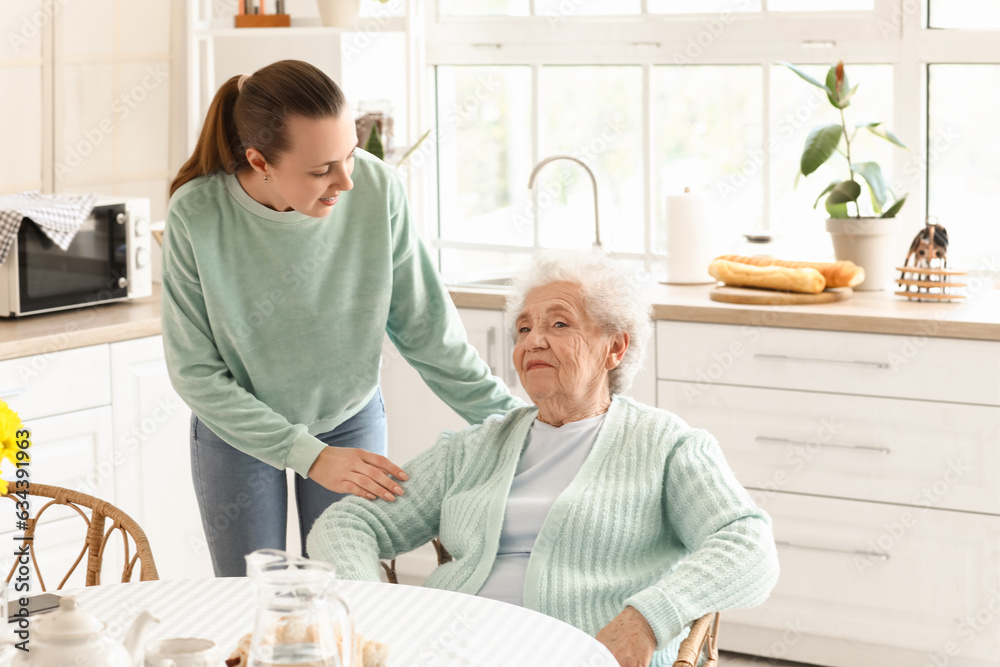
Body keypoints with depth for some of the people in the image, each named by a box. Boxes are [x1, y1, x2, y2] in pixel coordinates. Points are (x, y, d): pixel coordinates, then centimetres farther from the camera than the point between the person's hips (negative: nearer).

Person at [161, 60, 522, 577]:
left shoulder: (375, 189, -22)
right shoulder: (196, 216, -25)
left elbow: (426, 332, -11)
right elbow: (194, 372, -19)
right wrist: (309, 455, -24)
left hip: (352, 422, 1)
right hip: (237, 432, -1)